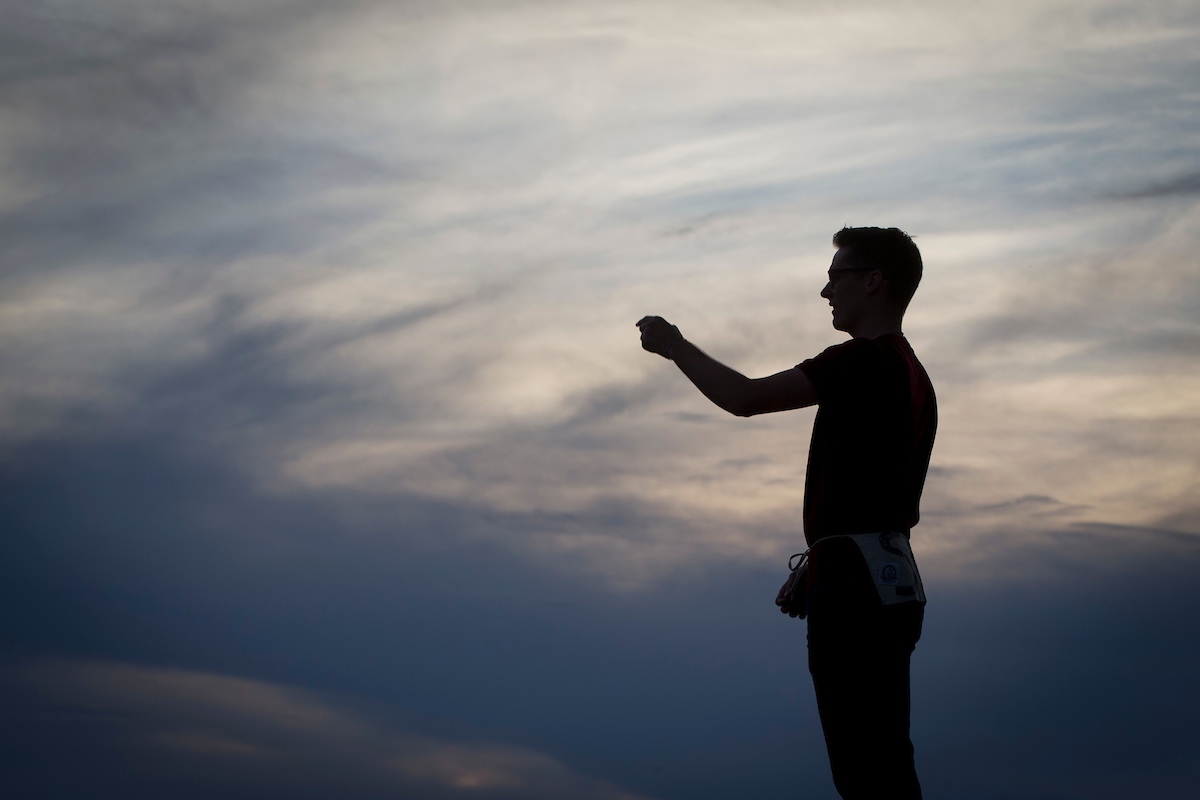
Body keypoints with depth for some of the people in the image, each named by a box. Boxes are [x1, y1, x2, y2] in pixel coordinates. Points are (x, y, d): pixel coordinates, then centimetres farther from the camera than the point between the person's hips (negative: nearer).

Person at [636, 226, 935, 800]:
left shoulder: (865, 361, -12)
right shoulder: (910, 375, 20)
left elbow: (743, 398, -18)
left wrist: (675, 346, -3)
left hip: (855, 585, -10)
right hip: (888, 585, 10)